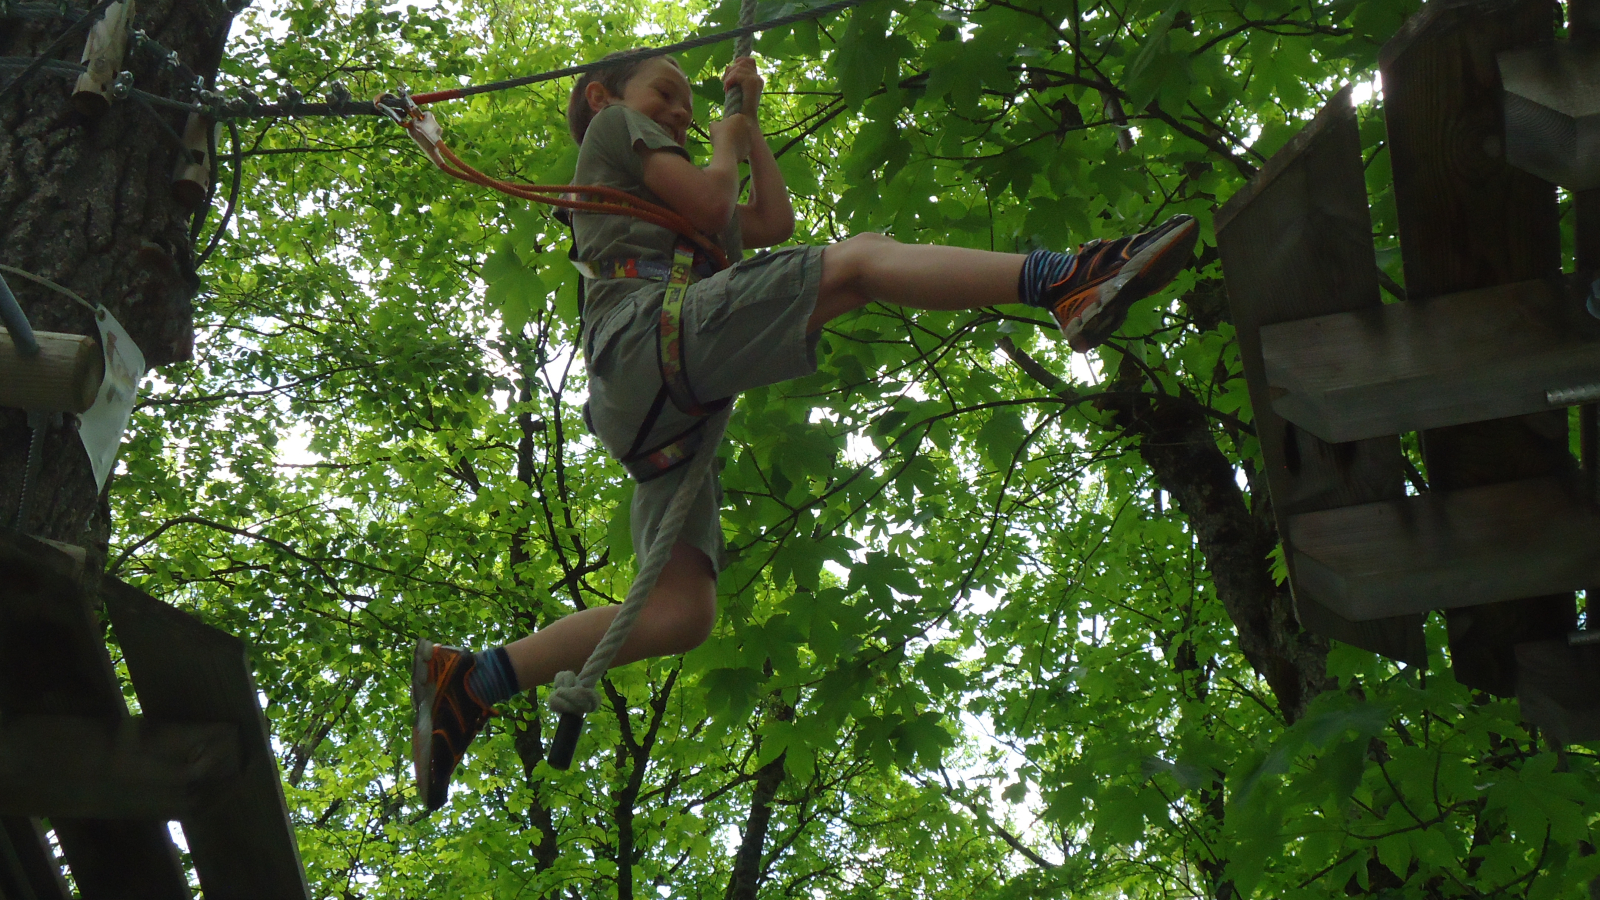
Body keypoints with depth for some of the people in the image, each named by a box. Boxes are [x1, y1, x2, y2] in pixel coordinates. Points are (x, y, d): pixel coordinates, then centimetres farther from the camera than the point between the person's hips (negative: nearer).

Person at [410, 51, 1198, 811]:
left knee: (681, 612, -6)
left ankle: (470, 680, -4)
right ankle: (1064, 280, -37)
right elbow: (709, 206, 5)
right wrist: (724, 146, 24)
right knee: (858, 261, -19)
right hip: (651, 334, -8)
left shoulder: (642, 197, 46)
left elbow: (773, 221, 42)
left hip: (647, 407, 8)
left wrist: (748, 119, 45)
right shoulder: (613, 125, 22)